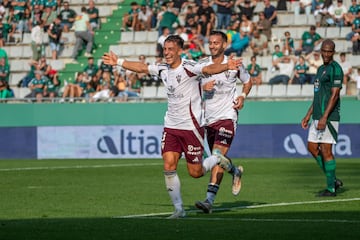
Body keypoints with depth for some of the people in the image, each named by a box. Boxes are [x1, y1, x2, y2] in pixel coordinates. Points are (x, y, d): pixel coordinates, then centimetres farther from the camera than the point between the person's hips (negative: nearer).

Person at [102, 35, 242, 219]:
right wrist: (118, 62, 29)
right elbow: (141, 67, 23)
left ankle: (219, 159, 30)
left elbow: (209, 69, -32)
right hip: (171, 126, 6)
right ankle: (178, 209, 3)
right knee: (169, 167, -7)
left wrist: (226, 66, -50)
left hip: (191, 126, -6)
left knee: (195, 172, -1)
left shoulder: (189, 67, -14)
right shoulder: (163, 70, 7)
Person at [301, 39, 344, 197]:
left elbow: (334, 95, -17)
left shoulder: (335, 69, -11)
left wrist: (324, 117, -22)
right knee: (312, 147, 11)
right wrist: (308, 115, 21)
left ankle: (331, 188, -2)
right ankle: (333, 180, 18)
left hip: (329, 117, -10)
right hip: (317, 116, 10)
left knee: (326, 150, -8)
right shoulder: (321, 69, 18)